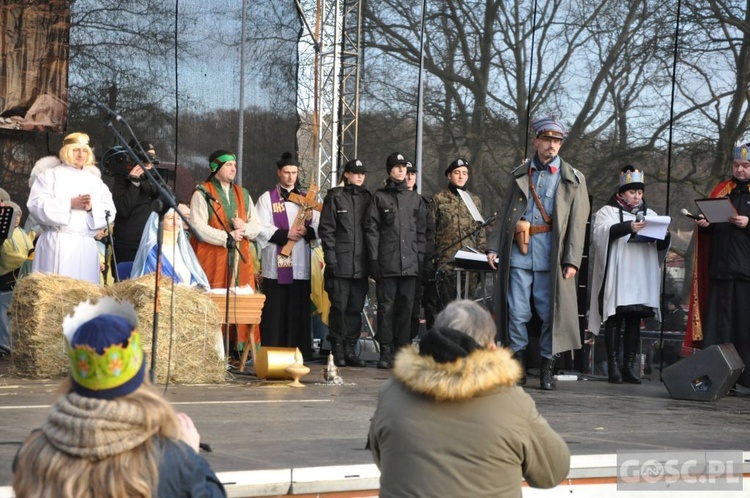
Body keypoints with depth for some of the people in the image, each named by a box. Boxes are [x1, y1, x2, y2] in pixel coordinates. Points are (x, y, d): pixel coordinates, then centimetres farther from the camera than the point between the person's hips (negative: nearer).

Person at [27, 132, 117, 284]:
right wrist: (70, 204, -15)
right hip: (57, 244, -4)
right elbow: (36, 204, -7)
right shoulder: (51, 175, 8)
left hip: (86, 246, 4)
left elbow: (109, 211, 10)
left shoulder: (95, 180, 19)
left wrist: (92, 207, -11)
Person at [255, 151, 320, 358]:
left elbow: (318, 227, 12)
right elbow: (261, 229, -4)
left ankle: (299, 352, 7)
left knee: (299, 309, 3)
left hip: (301, 264, 3)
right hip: (276, 263, -3)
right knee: (275, 309, -4)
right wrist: (286, 234, -14)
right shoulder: (267, 198, 6)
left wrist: (306, 231, -9)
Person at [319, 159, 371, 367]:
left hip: (361, 264, 4)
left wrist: (372, 258, 6)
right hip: (340, 263, -4)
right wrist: (331, 258, -10)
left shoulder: (367, 198, 14)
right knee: (339, 307, -3)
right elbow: (326, 229, -2)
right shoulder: (335, 197, 2)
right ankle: (338, 350, 4)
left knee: (356, 308, 5)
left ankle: (350, 349, 12)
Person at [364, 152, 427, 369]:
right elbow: (371, 229, 2)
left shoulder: (415, 198, 15)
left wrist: (421, 258, 6)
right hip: (387, 262, -3)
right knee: (386, 306, -2)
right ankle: (386, 352, 1)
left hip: (410, 263, 3)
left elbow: (421, 231, 15)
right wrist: (374, 259, -5)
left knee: (406, 307, 3)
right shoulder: (380, 197, 6)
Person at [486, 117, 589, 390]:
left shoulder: (572, 179, 7)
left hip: (551, 254, -2)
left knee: (550, 312, 0)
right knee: (516, 311, 0)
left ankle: (547, 366, 10)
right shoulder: (519, 175, 14)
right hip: (519, 252, 2)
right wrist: (494, 246, 5)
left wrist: (572, 260, -7)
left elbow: (577, 223, 2)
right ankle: (519, 362, 11)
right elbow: (506, 214, 16)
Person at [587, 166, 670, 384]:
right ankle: (613, 365, -4)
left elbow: (662, 247, 15)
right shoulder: (608, 211, 7)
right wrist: (628, 227, -26)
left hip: (641, 279, 4)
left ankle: (630, 365, 3)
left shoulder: (649, 214, 20)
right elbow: (601, 232, -13)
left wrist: (663, 236, -9)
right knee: (614, 319, -4)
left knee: (634, 320, 2)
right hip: (616, 277, -4)